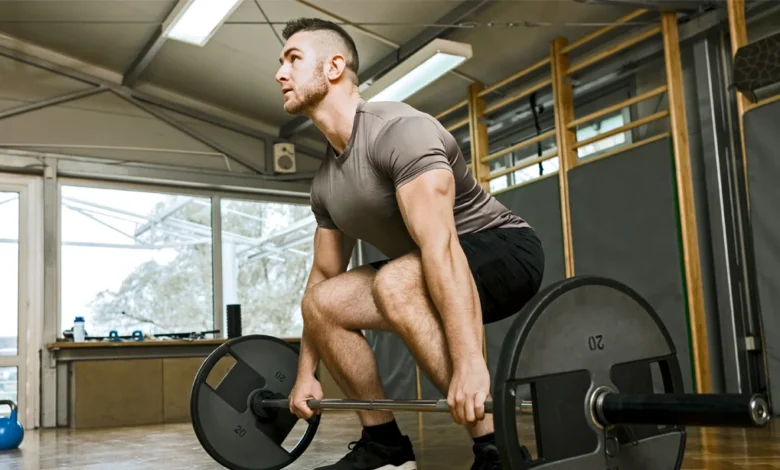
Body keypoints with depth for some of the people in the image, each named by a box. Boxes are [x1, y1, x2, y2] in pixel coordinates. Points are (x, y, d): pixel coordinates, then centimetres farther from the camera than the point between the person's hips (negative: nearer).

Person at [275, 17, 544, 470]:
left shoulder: (398, 130, -24)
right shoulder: (326, 181, 5)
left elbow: (440, 247, -36)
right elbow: (323, 275, 12)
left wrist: (470, 363, -42)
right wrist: (306, 374, 12)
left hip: (506, 250, -8)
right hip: (427, 275, 8)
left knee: (394, 284, -36)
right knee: (321, 303, -4)